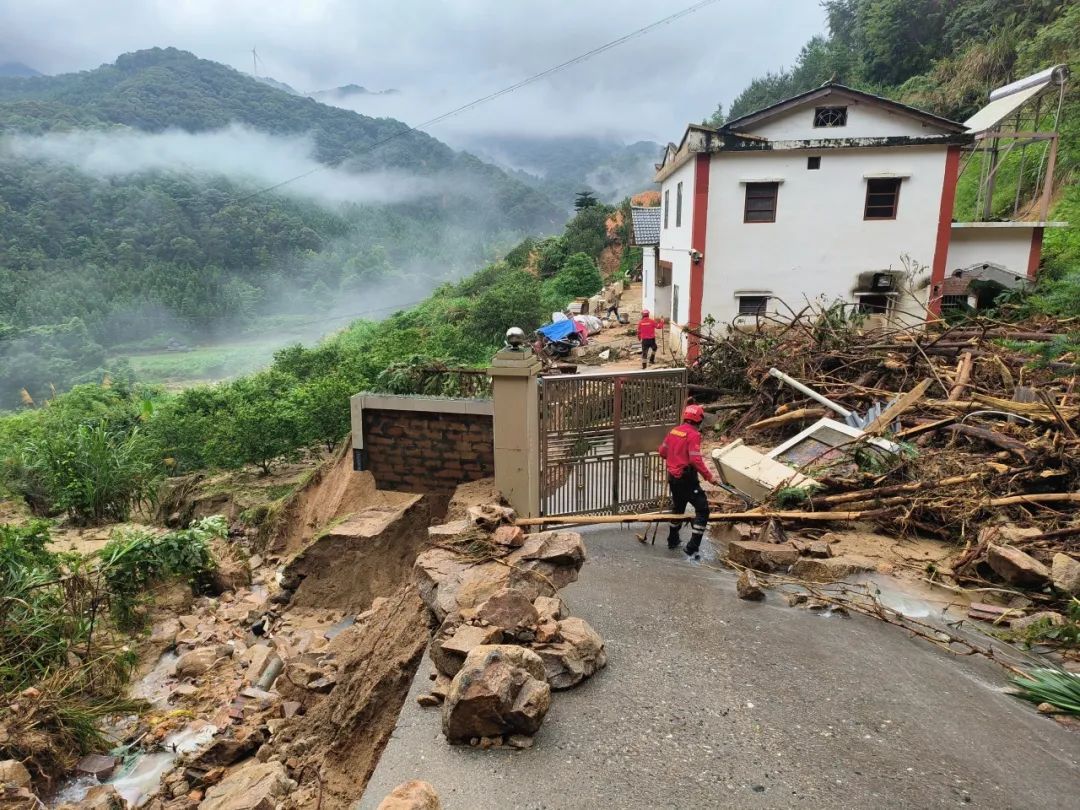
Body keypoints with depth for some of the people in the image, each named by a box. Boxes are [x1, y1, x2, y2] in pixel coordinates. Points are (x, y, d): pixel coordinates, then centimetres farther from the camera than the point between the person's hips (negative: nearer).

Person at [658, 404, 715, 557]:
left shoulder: (673, 431, 5)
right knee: (702, 510, -1)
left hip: (673, 477, 8)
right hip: (687, 478, -8)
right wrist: (708, 476, -16)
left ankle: (673, 540, 38)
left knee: (678, 507, 25)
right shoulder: (693, 435, -17)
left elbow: (662, 451, 13)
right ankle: (692, 547, -5)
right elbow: (695, 460, -23)